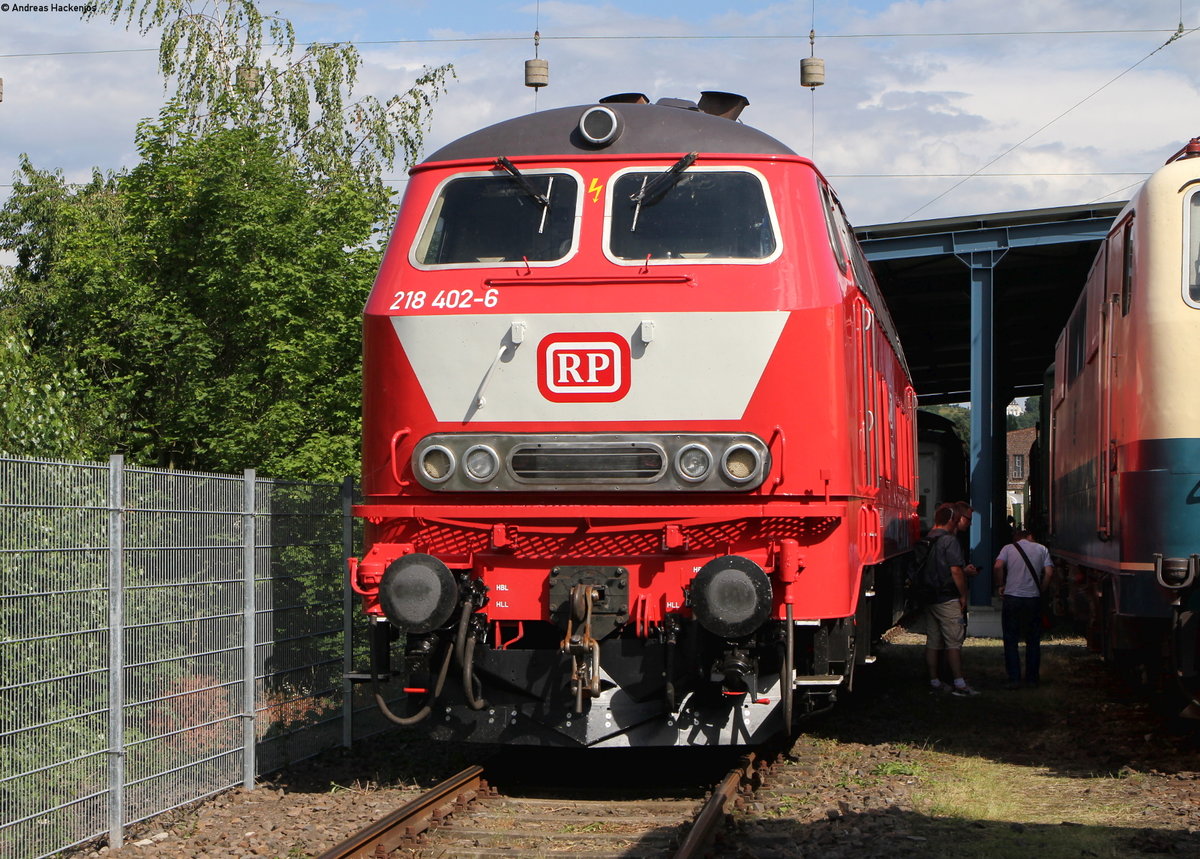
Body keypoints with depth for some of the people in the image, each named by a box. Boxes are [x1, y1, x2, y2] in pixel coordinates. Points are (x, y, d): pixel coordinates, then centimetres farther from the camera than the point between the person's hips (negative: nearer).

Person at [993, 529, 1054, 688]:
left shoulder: (1008, 548, 5)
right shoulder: (1041, 549, 9)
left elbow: (998, 566, -12)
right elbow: (1049, 573, -2)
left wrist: (1001, 585, 1)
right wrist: (1040, 590, 8)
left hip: (1012, 598, -1)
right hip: (1033, 598, 1)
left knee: (1011, 640, 4)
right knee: (1033, 641, 12)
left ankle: (1014, 678, -1)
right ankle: (1032, 678, 15)